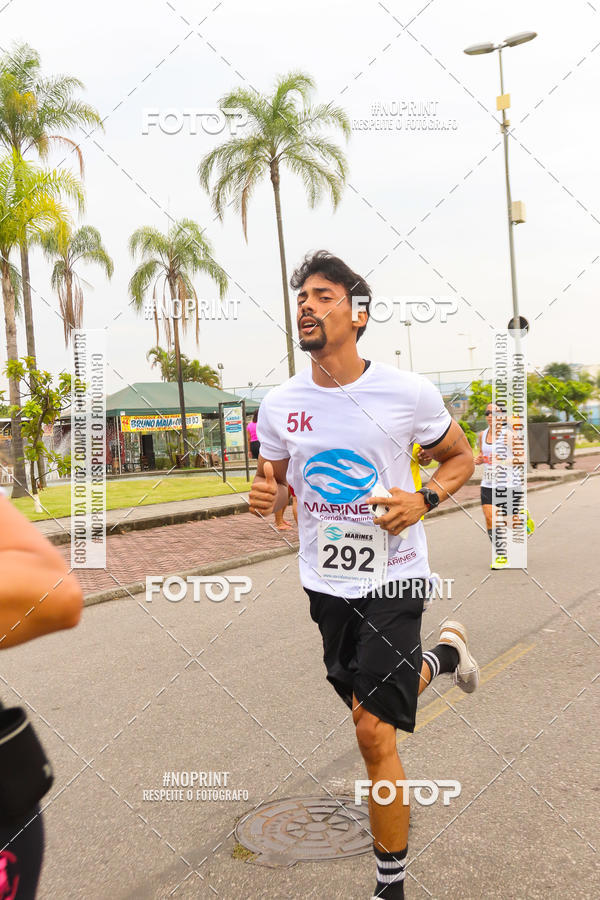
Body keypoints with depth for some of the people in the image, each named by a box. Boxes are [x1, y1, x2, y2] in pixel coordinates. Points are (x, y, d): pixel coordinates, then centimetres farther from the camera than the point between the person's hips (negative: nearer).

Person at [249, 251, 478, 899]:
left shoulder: (408, 393, -12)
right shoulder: (280, 404, -3)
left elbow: (460, 457, 3)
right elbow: (276, 484, 11)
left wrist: (423, 500, -17)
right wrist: (267, 498, -14)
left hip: (391, 579, -4)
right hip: (324, 580, 5)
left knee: (373, 730, -10)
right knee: (369, 710, 21)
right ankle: (442, 654, 53)